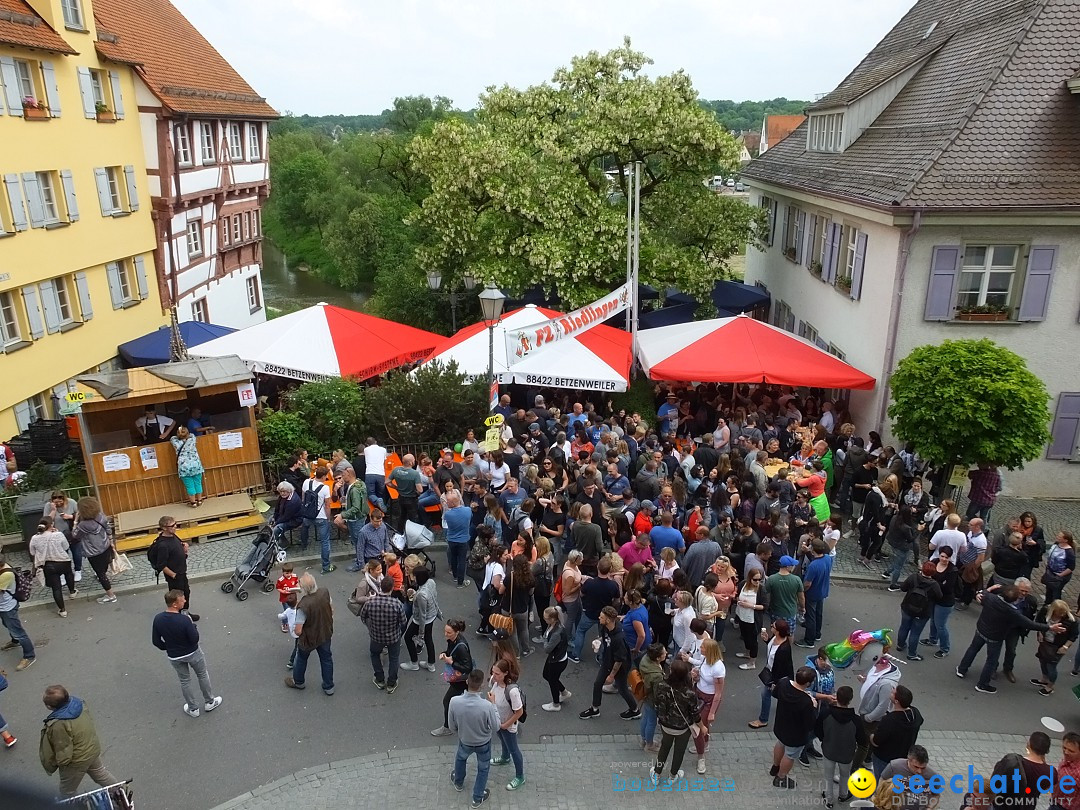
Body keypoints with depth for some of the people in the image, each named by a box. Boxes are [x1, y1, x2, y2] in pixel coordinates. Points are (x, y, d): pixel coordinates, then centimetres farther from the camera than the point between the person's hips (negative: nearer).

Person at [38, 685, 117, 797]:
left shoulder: (58, 726, -36)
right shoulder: (78, 701, -15)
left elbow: (63, 756, -26)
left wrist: (50, 767, -7)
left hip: (77, 762, -7)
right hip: (94, 749, 7)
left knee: (67, 792, 21)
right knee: (101, 773, 32)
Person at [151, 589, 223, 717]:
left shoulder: (158, 619, -18)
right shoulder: (184, 620, -33)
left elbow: (156, 641, -6)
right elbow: (195, 639, -23)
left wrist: (168, 647, 12)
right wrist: (193, 625, -8)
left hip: (174, 656, 4)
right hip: (192, 653, -3)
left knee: (184, 681, 23)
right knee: (202, 676, 22)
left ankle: (193, 709, 36)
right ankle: (209, 702, 37)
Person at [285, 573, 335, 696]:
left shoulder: (303, 606, -37)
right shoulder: (325, 592, -22)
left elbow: (298, 631, -28)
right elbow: (331, 610, -3)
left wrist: (297, 632, -4)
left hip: (309, 638, -4)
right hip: (326, 633, 4)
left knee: (301, 658, 25)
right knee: (326, 658, 23)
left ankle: (298, 681, 51)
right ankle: (329, 687, 38)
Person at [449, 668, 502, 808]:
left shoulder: (454, 701, -31)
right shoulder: (487, 705, -38)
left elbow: (451, 726, -13)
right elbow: (496, 727, -19)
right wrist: (493, 704, -10)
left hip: (465, 741, 2)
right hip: (483, 743, -2)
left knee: (460, 758, 36)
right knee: (483, 769, 28)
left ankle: (459, 783, 61)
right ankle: (478, 798, 46)